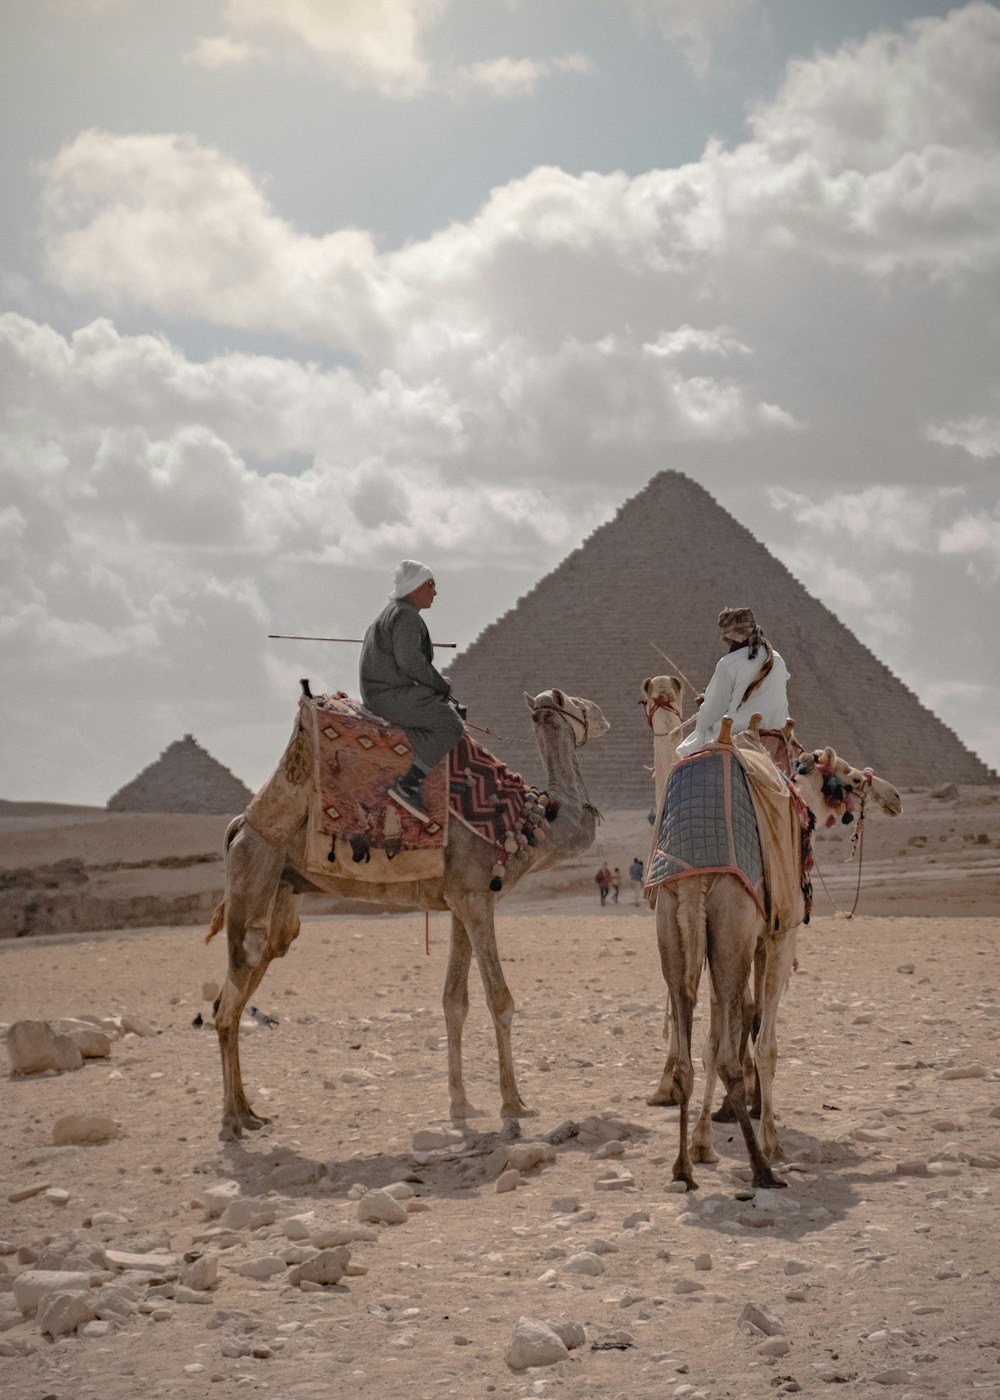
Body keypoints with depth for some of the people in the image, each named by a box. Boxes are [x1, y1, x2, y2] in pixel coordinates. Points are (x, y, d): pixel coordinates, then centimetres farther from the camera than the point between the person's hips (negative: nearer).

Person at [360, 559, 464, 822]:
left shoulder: (397, 613, 20)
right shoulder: (406, 616, -13)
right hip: (390, 695, -11)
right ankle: (407, 785, -23)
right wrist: (441, 685, -10)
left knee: (456, 713, 19)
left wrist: (438, 685, 13)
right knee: (450, 726, -19)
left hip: (383, 690, 11)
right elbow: (409, 661, -23)